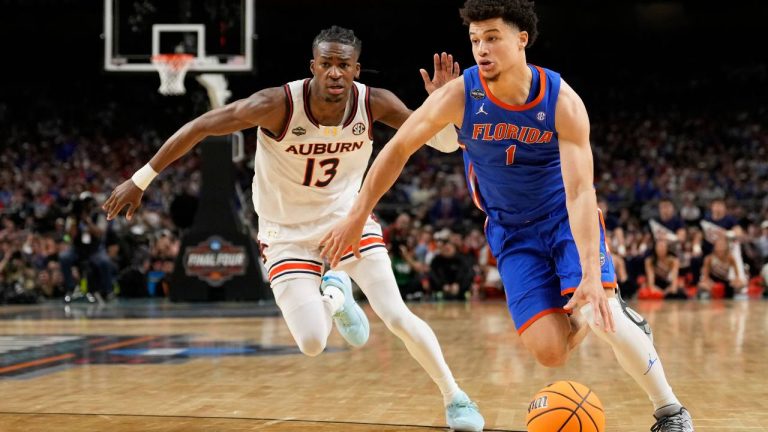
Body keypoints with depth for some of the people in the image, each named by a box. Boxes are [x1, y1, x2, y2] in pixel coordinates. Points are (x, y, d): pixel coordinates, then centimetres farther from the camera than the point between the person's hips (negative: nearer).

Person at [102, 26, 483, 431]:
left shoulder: (375, 103, -19)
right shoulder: (278, 104, -27)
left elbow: (446, 143, -12)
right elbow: (199, 127, -19)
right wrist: (140, 180, -16)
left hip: (346, 217, 2)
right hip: (289, 232, -1)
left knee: (397, 317, -11)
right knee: (312, 344, -12)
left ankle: (455, 398, 13)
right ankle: (334, 295, 24)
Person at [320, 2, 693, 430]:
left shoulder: (563, 102, -23)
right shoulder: (460, 95, -19)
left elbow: (580, 191, -28)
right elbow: (399, 148, -6)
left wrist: (592, 275, -38)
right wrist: (357, 217, -6)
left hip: (566, 218, -2)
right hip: (512, 230, 2)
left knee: (600, 308, -25)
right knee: (549, 351, -12)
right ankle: (602, 319, 23)